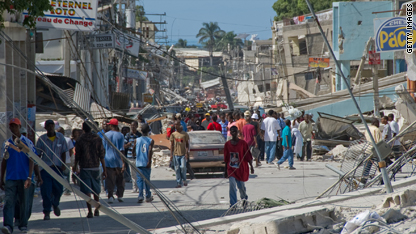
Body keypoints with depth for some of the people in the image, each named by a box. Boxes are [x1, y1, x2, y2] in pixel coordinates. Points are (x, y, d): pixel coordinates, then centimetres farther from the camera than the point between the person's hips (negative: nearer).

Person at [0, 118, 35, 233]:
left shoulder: (27, 142, 0)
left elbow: (31, 161, -3)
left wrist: (29, 178, -11)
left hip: (23, 178, -2)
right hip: (10, 178, 2)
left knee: (24, 201, 5)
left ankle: (23, 225, 17)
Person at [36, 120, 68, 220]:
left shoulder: (60, 137, 3)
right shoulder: (41, 139, -1)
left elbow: (63, 152, 9)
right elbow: (38, 154, 4)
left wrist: (63, 164, -2)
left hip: (57, 167, 2)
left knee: (59, 189, 4)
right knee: (46, 191, -6)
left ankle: (55, 204, 36)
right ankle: (47, 212, 1)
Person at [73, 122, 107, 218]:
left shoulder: (80, 139, -6)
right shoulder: (98, 139, -2)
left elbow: (77, 155, -1)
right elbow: (102, 155, -2)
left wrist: (75, 167, 14)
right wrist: (104, 169, 2)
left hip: (84, 167, -2)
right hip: (96, 167, 2)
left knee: (86, 190, -2)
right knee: (96, 190, 18)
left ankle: (90, 211, -11)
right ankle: (97, 210, 26)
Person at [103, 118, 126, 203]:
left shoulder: (105, 135, 1)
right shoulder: (120, 135, -4)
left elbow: (103, 149, 6)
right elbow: (121, 150, -7)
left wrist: (103, 161, 16)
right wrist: (123, 163, -6)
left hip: (108, 160, 0)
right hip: (118, 160, 0)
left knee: (110, 180, 1)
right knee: (120, 179, 12)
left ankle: (110, 196, -5)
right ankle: (120, 195, 14)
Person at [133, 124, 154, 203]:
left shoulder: (137, 140, 4)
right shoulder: (151, 141, -2)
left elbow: (133, 151, 10)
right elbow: (150, 151, -15)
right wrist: (149, 161, -16)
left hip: (139, 163, 1)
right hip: (147, 163, -1)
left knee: (139, 179, 0)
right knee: (147, 179, 10)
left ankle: (140, 196, -15)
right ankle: (148, 197, 18)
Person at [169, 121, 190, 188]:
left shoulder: (185, 134, 3)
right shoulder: (173, 135, 7)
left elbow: (187, 144, 5)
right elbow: (172, 145, 9)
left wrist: (187, 153, -7)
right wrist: (171, 154, 1)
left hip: (183, 154, -2)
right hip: (176, 154, 2)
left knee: (183, 167, -11)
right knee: (177, 169, 0)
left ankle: (184, 180, 13)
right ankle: (179, 183, 5)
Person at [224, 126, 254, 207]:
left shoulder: (242, 143, -5)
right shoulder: (227, 144, 2)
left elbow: (248, 156, -4)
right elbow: (226, 158, 8)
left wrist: (251, 166, -11)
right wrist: (225, 170, 11)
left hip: (241, 168, -1)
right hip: (231, 169, 1)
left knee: (241, 186, 9)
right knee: (232, 186, -13)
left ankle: (244, 199, 40)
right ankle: (233, 205, -12)